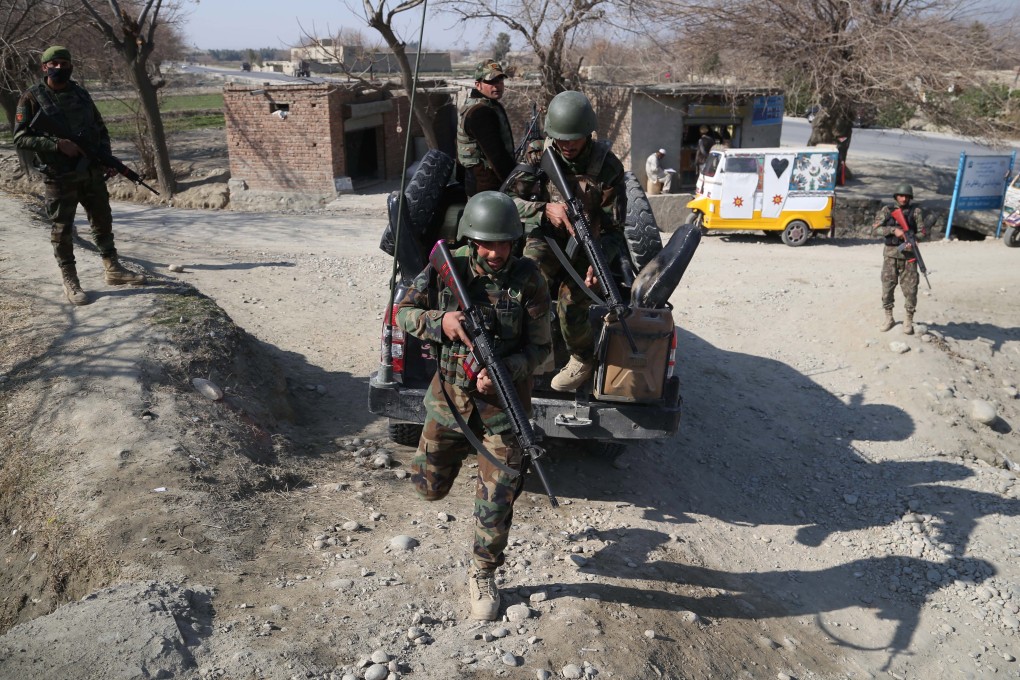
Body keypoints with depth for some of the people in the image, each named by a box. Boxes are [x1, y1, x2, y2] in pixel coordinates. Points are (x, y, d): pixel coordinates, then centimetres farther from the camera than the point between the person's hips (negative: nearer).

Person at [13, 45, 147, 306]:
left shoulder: (81, 93, 8)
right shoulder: (32, 98, -6)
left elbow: (100, 128, 16)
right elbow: (20, 139, -9)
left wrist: (106, 157, 2)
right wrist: (57, 145, -21)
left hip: (92, 172, 5)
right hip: (59, 177, -5)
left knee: (103, 221, 13)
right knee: (62, 229, 2)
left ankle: (113, 270, 27)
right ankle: (70, 283, 10)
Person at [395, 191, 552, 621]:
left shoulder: (528, 281, -14)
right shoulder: (447, 267, -9)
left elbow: (540, 346, -9)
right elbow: (403, 312, -3)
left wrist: (504, 370, -28)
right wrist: (440, 321, -24)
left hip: (502, 402, -2)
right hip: (448, 396, 2)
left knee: (496, 504, 3)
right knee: (429, 485, 17)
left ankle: (483, 576, 28)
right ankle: (463, 449, 50)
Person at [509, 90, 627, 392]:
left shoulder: (608, 166, -12)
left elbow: (614, 227, -12)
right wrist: (545, 209, -24)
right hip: (548, 237, 2)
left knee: (570, 304, -20)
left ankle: (584, 359, 11)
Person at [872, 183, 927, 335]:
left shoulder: (916, 211, 4)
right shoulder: (887, 210, 6)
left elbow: (922, 231, 1)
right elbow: (875, 228, -3)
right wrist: (894, 230, -16)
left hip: (908, 254, -1)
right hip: (890, 254, 1)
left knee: (910, 289, -2)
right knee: (887, 287, 5)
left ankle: (908, 320, 10)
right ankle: (889, 318, 19)